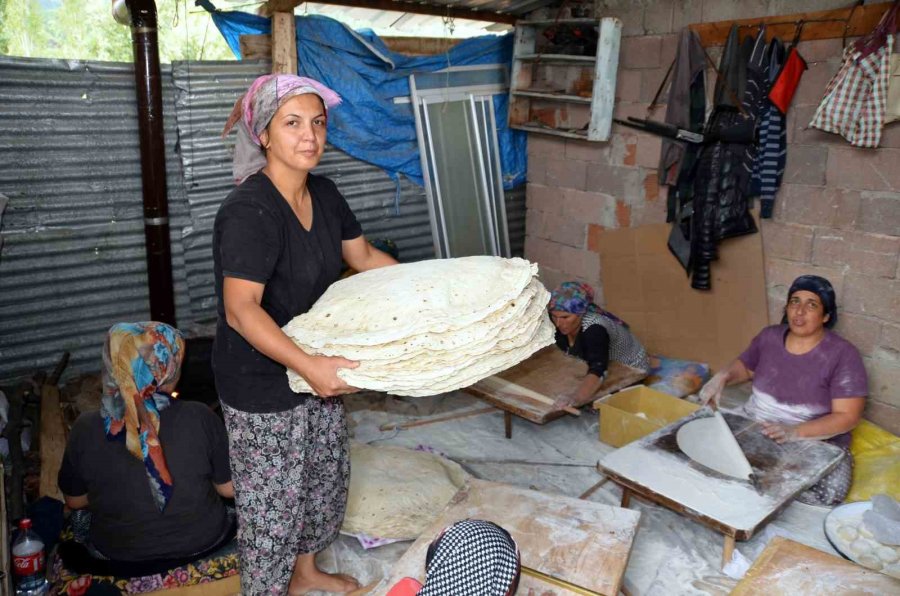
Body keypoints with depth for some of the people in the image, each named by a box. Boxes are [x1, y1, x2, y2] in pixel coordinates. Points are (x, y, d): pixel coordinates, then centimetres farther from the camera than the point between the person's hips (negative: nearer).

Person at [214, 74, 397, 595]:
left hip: (316, 368, 9)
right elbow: (241, 310, -31)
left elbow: (365, 257, 12)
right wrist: (306, 364, -41)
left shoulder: (324, 194, 0)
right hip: (261, 383, -8)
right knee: (272, 498, 7)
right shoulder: (250, 211, -26)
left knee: (327, 471, 23)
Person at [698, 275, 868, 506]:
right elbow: (745, 366, 19)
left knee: (828, 493, -30)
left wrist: (795, 432, -30)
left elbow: (847, 417, -16)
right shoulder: (769, 336, 1)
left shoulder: (842, 355, -13)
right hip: (753, 428, 3)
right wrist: (721, 376, -3)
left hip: (816, 441, -3)